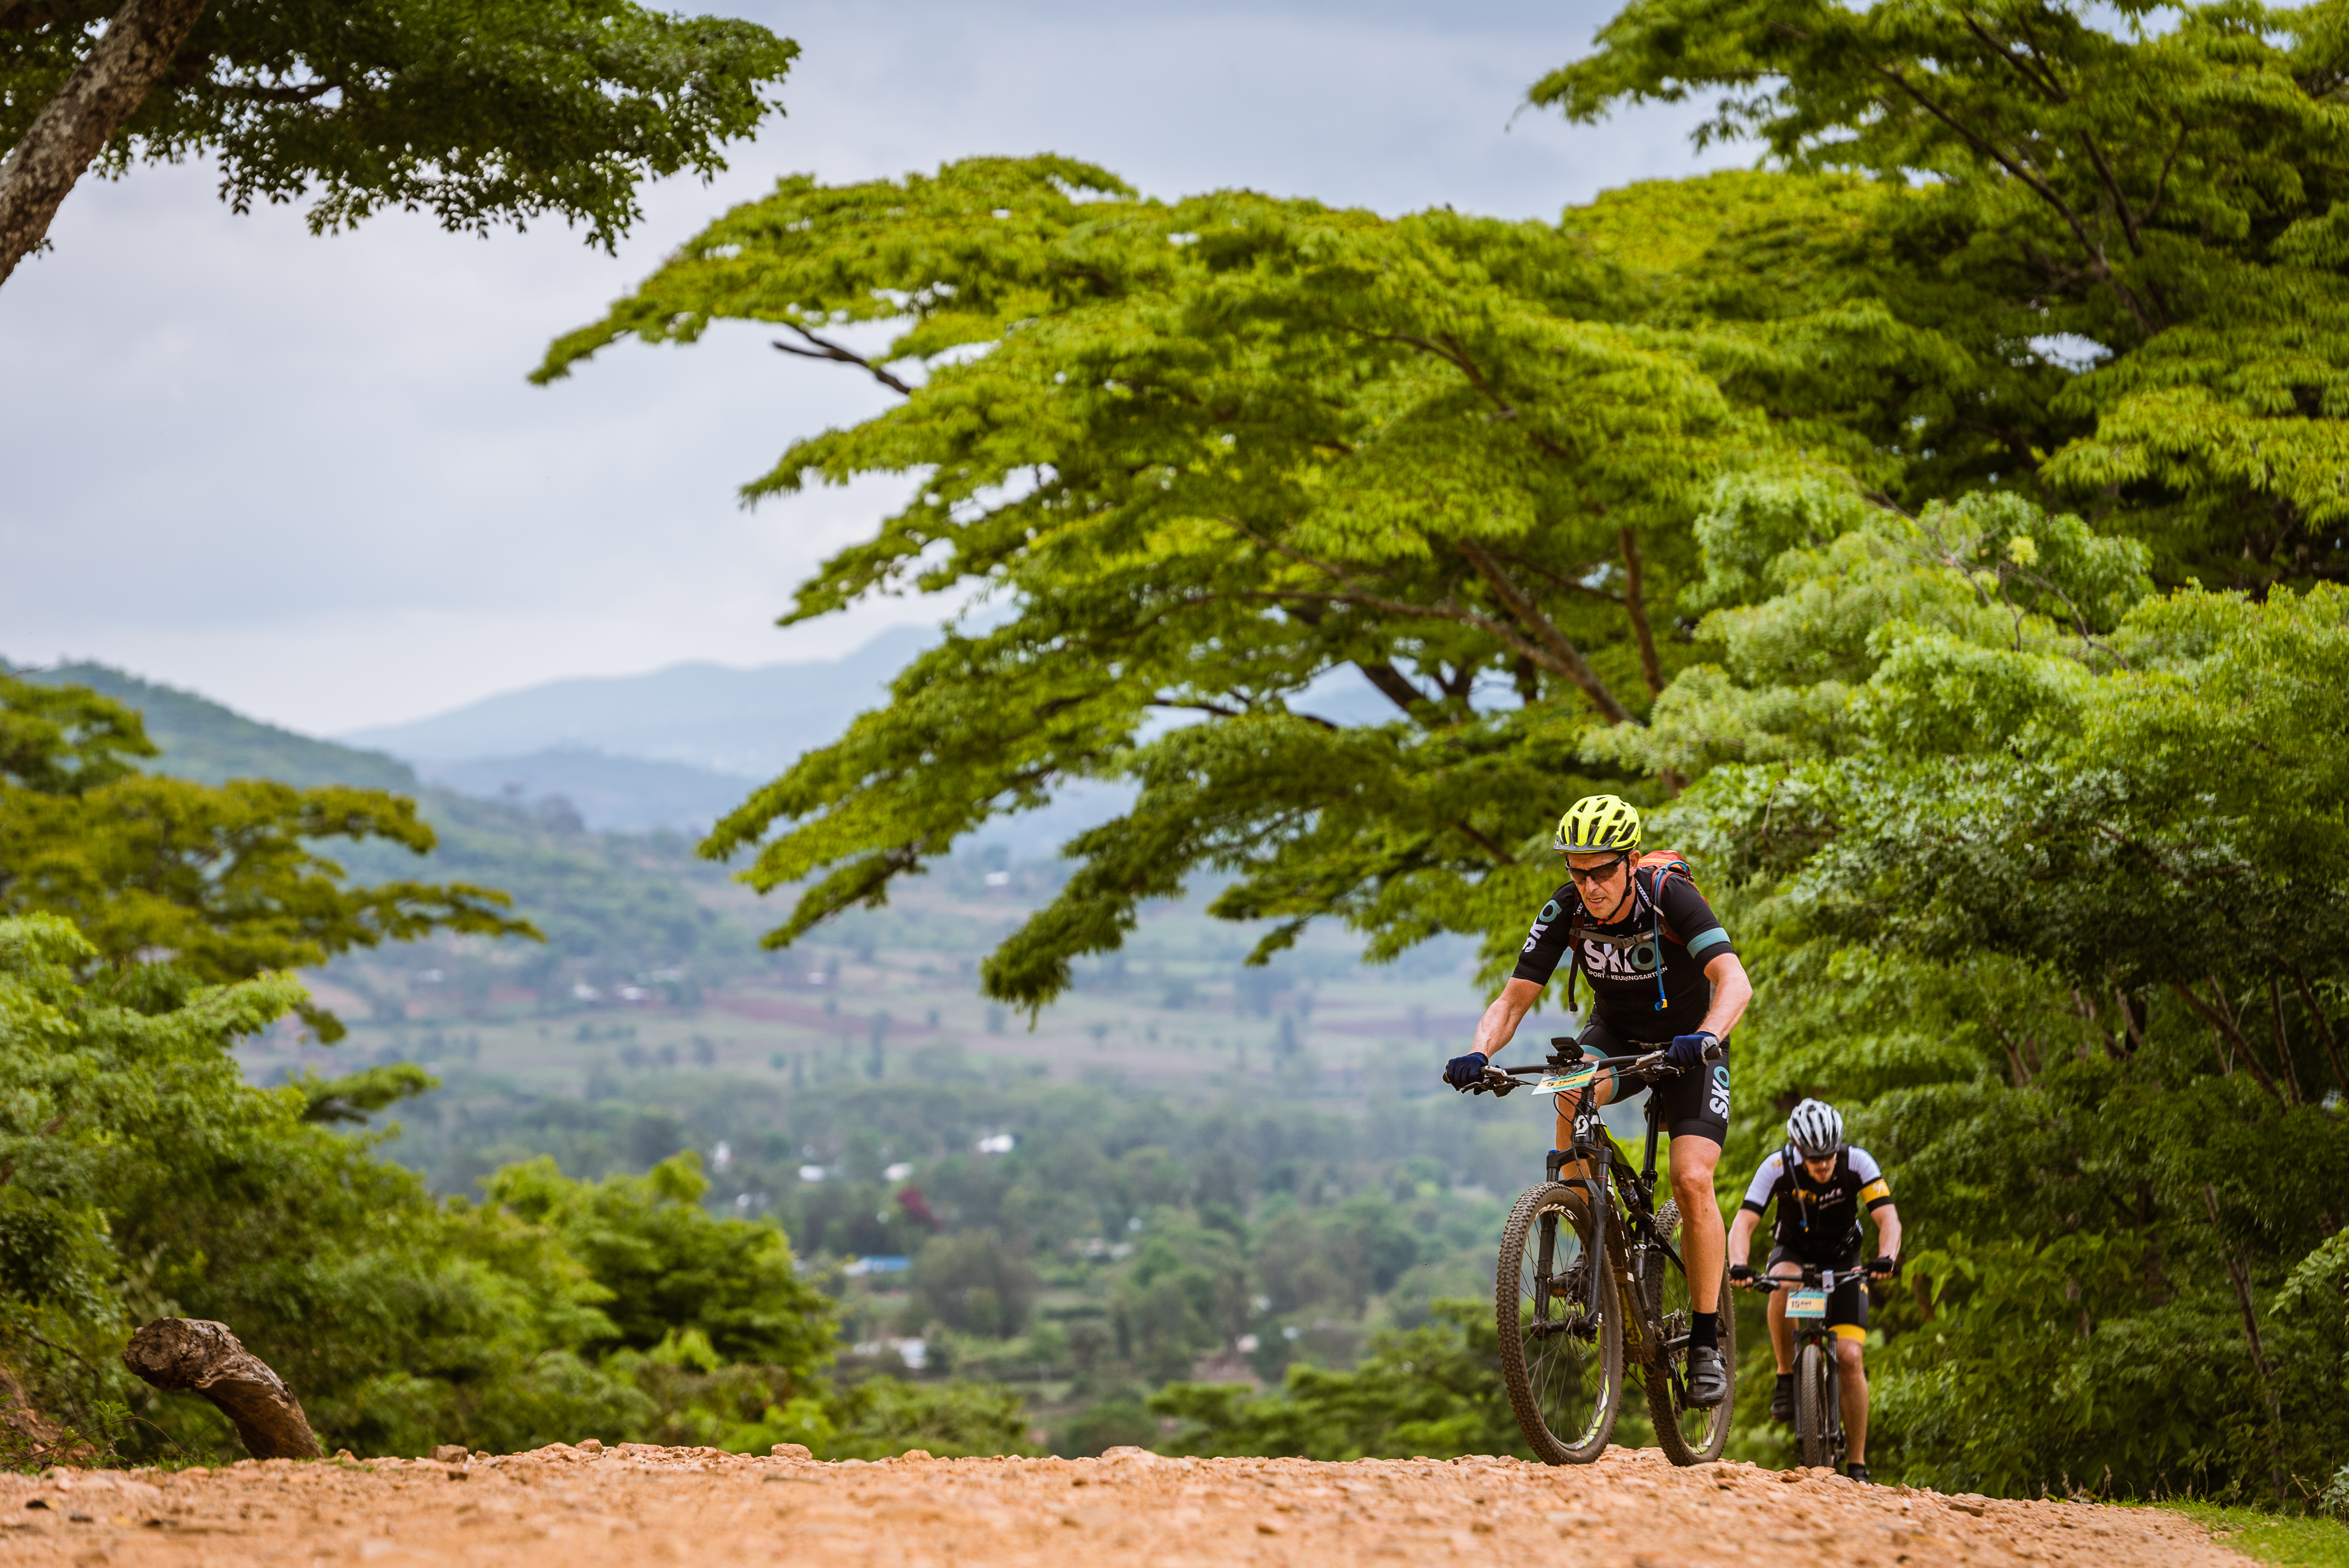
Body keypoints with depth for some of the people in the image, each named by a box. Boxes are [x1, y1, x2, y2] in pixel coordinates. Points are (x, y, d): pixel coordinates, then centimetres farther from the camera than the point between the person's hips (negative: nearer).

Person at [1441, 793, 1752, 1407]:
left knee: (1692, 1182, -19)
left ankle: (1706, 1340, -5)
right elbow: (1514, 999, -19)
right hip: (1615, 1034, 3)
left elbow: (1734, 981, -40)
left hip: (1688, 1046, -3)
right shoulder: (1567, 910, -20)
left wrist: (1705, 1038, -59)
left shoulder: (1671, 896, -29)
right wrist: (1479, 1053, -39)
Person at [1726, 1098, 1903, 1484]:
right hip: (1794, 1252, 0)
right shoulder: (1778, 1168, -24)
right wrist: (1739, 1265, -48)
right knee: (1784, 1283, -39)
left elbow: (1889, 1220, -27)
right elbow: (1743, 1224, -28)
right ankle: (1787, 1378, -21)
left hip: (1842, 1260, 0)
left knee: (1850, 1358, -15)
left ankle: (1858, 1464, -5)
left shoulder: (1858, 1163, -24)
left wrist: (1886, 1257, -48)